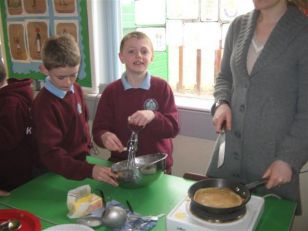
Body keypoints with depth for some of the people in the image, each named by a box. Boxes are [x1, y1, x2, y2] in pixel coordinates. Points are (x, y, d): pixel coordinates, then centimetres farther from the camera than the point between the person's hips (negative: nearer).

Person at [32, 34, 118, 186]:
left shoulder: (76, 90, 1)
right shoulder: (44, 105, -20)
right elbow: (51, 155, -25)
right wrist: (89, 170, -35)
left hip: (82, 160, 6)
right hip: (59, 173, -6)